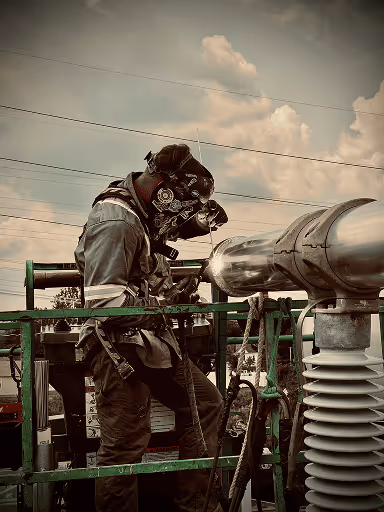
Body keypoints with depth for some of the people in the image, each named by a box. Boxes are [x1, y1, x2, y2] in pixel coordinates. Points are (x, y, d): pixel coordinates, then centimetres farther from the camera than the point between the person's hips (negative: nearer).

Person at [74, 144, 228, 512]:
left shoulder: (142, 215, 9)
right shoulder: (115, 222, -21)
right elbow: (102, 301, -28)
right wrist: (167, 301, -22)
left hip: (149, 342, 10)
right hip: (118, 348, -10)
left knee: (205, 402, 16)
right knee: (125, 444, -4)